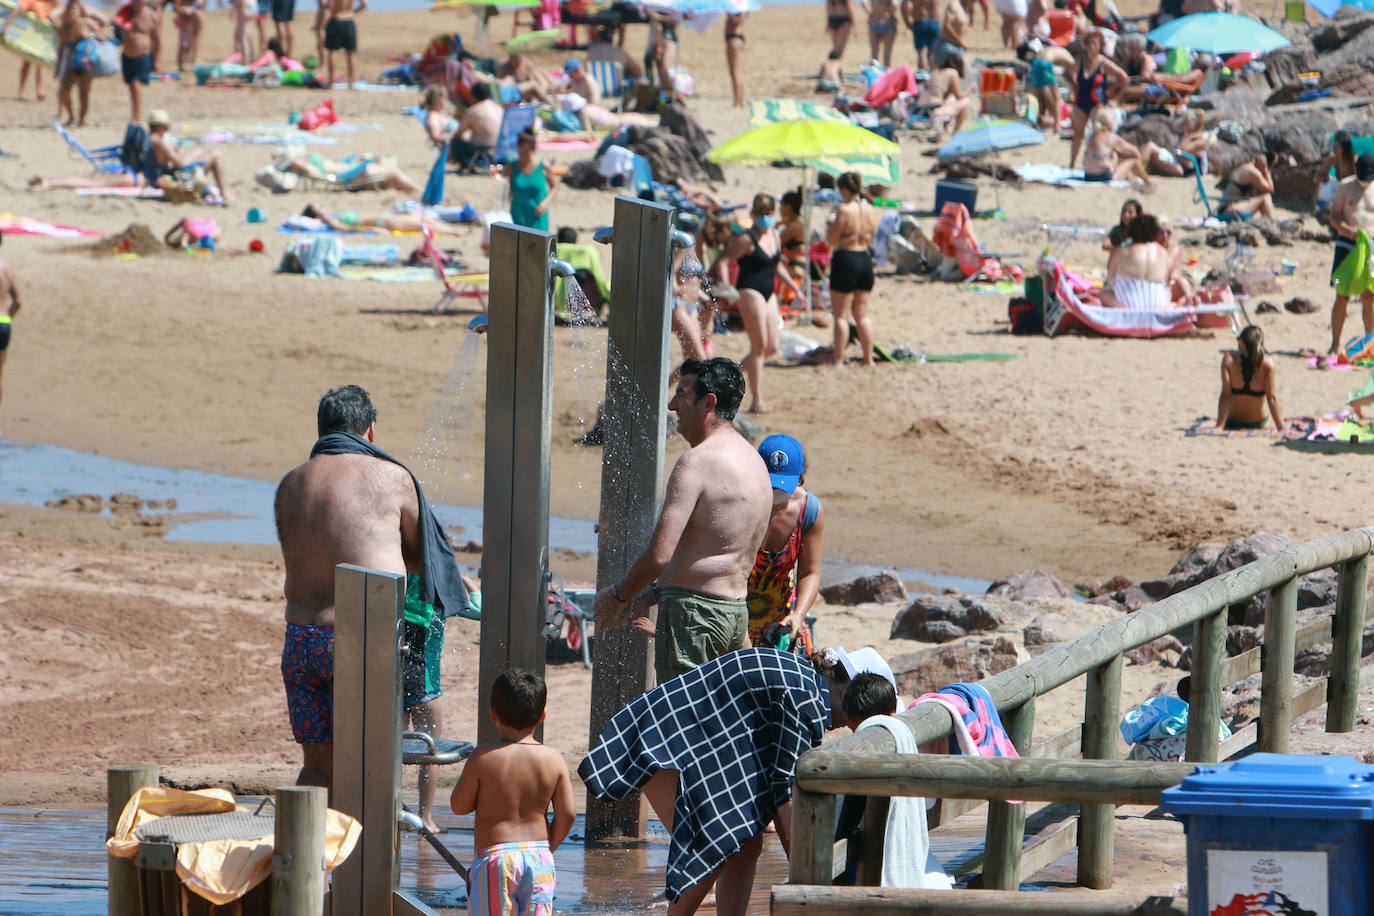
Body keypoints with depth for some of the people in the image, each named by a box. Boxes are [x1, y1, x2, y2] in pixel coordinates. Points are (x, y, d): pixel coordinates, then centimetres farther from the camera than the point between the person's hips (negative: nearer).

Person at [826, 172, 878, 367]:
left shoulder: (844, 210, -17)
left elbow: (831, 239, -13)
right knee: (862, 314, 15)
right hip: (865, 259, 6)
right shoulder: (870, 210, 3)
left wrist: (831, 225, 5)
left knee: (841, 315, 0)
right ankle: (868, 358, 16)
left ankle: (838, 360, -2)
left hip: (845, 259, -6)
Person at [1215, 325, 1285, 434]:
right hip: (1259, 423, -1)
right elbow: (1272, 398, -17)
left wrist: (1219, 426, -15)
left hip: (1232, 423, 1)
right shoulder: (1267, 362, -22)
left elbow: (1225, 395, -20)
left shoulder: (1229, 359, -21)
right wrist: (1281, 428, -10)